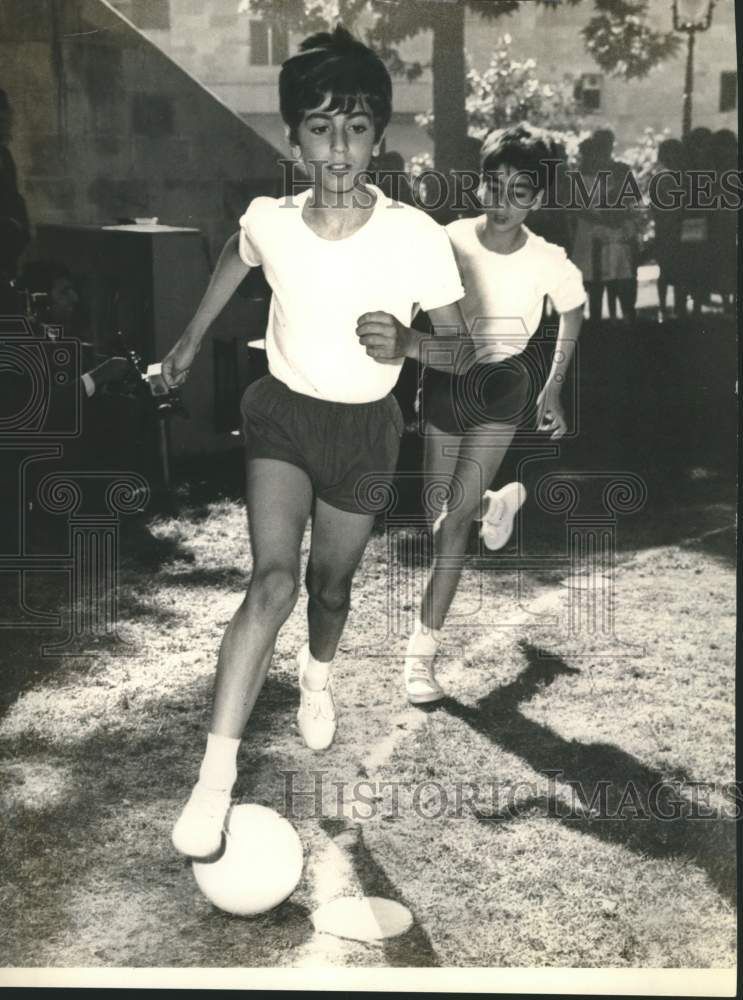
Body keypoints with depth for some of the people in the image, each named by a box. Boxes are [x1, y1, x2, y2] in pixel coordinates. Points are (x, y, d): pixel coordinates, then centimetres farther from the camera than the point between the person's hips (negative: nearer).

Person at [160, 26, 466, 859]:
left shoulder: (417, 237, -22)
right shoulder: (267, 220, -15)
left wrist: (406, 342, -32)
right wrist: (192, 337, 18)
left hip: (364, 426, 0)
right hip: (283, 412, 0)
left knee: (331, 583, 15)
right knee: (274, 580, -20)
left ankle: (317, 676, 52)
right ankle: (214, 777, -16)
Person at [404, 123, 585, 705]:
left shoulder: (548, 262, -13)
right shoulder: (449, 241, -14)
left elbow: (573, 313, 7)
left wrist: (553, 390, 8)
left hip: (503, 383, -2)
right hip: (444, 380, 2)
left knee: (454, 518, -11)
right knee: (442, 518, 9)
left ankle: (424, 649, 1)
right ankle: (498, 502, 47)